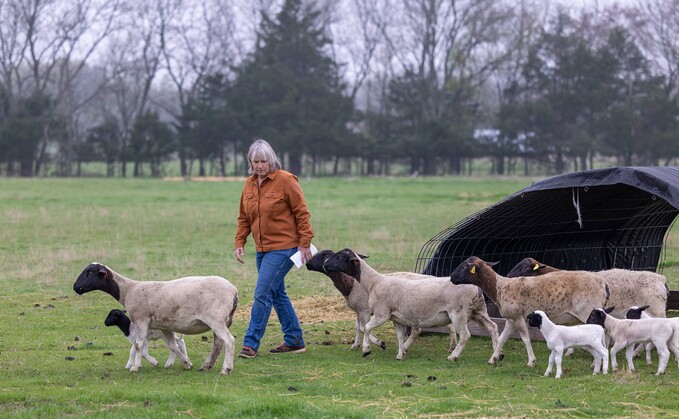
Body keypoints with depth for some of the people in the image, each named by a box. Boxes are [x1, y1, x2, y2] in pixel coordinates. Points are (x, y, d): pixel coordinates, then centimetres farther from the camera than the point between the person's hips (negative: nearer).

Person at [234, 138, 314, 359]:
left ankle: (251, 343, -9)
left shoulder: (285, 180, -11)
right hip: (263, 248, 8)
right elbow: (244, 218, 16)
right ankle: (294, 341, 22)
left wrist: (305, 243, -12)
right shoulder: (250, 184, 9)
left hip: (283, 247, -8)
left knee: (263, 293, -12)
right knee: (277, 294, 13)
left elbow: (302, 213, -10)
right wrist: (239, 243, 6)